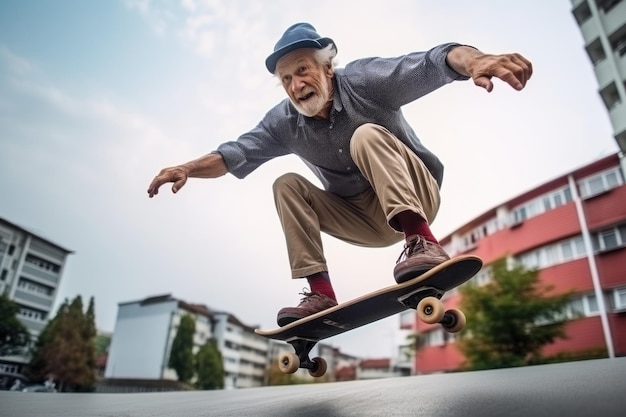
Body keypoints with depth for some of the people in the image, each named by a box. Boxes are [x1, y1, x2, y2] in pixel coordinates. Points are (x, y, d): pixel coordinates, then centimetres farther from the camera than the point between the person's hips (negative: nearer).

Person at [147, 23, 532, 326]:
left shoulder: (364, 80, -15)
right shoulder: (285, 123, -3)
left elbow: (427, 66, -29)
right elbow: (237, 154, -7)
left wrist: (473, 60, -50)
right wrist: (187, 168, -24)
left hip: (415, 195, -4)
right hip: (366, 222, 5)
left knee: (366, 135, -28)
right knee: (287, 185, -10)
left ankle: (422, 242, -38)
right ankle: (321, 294, -16)